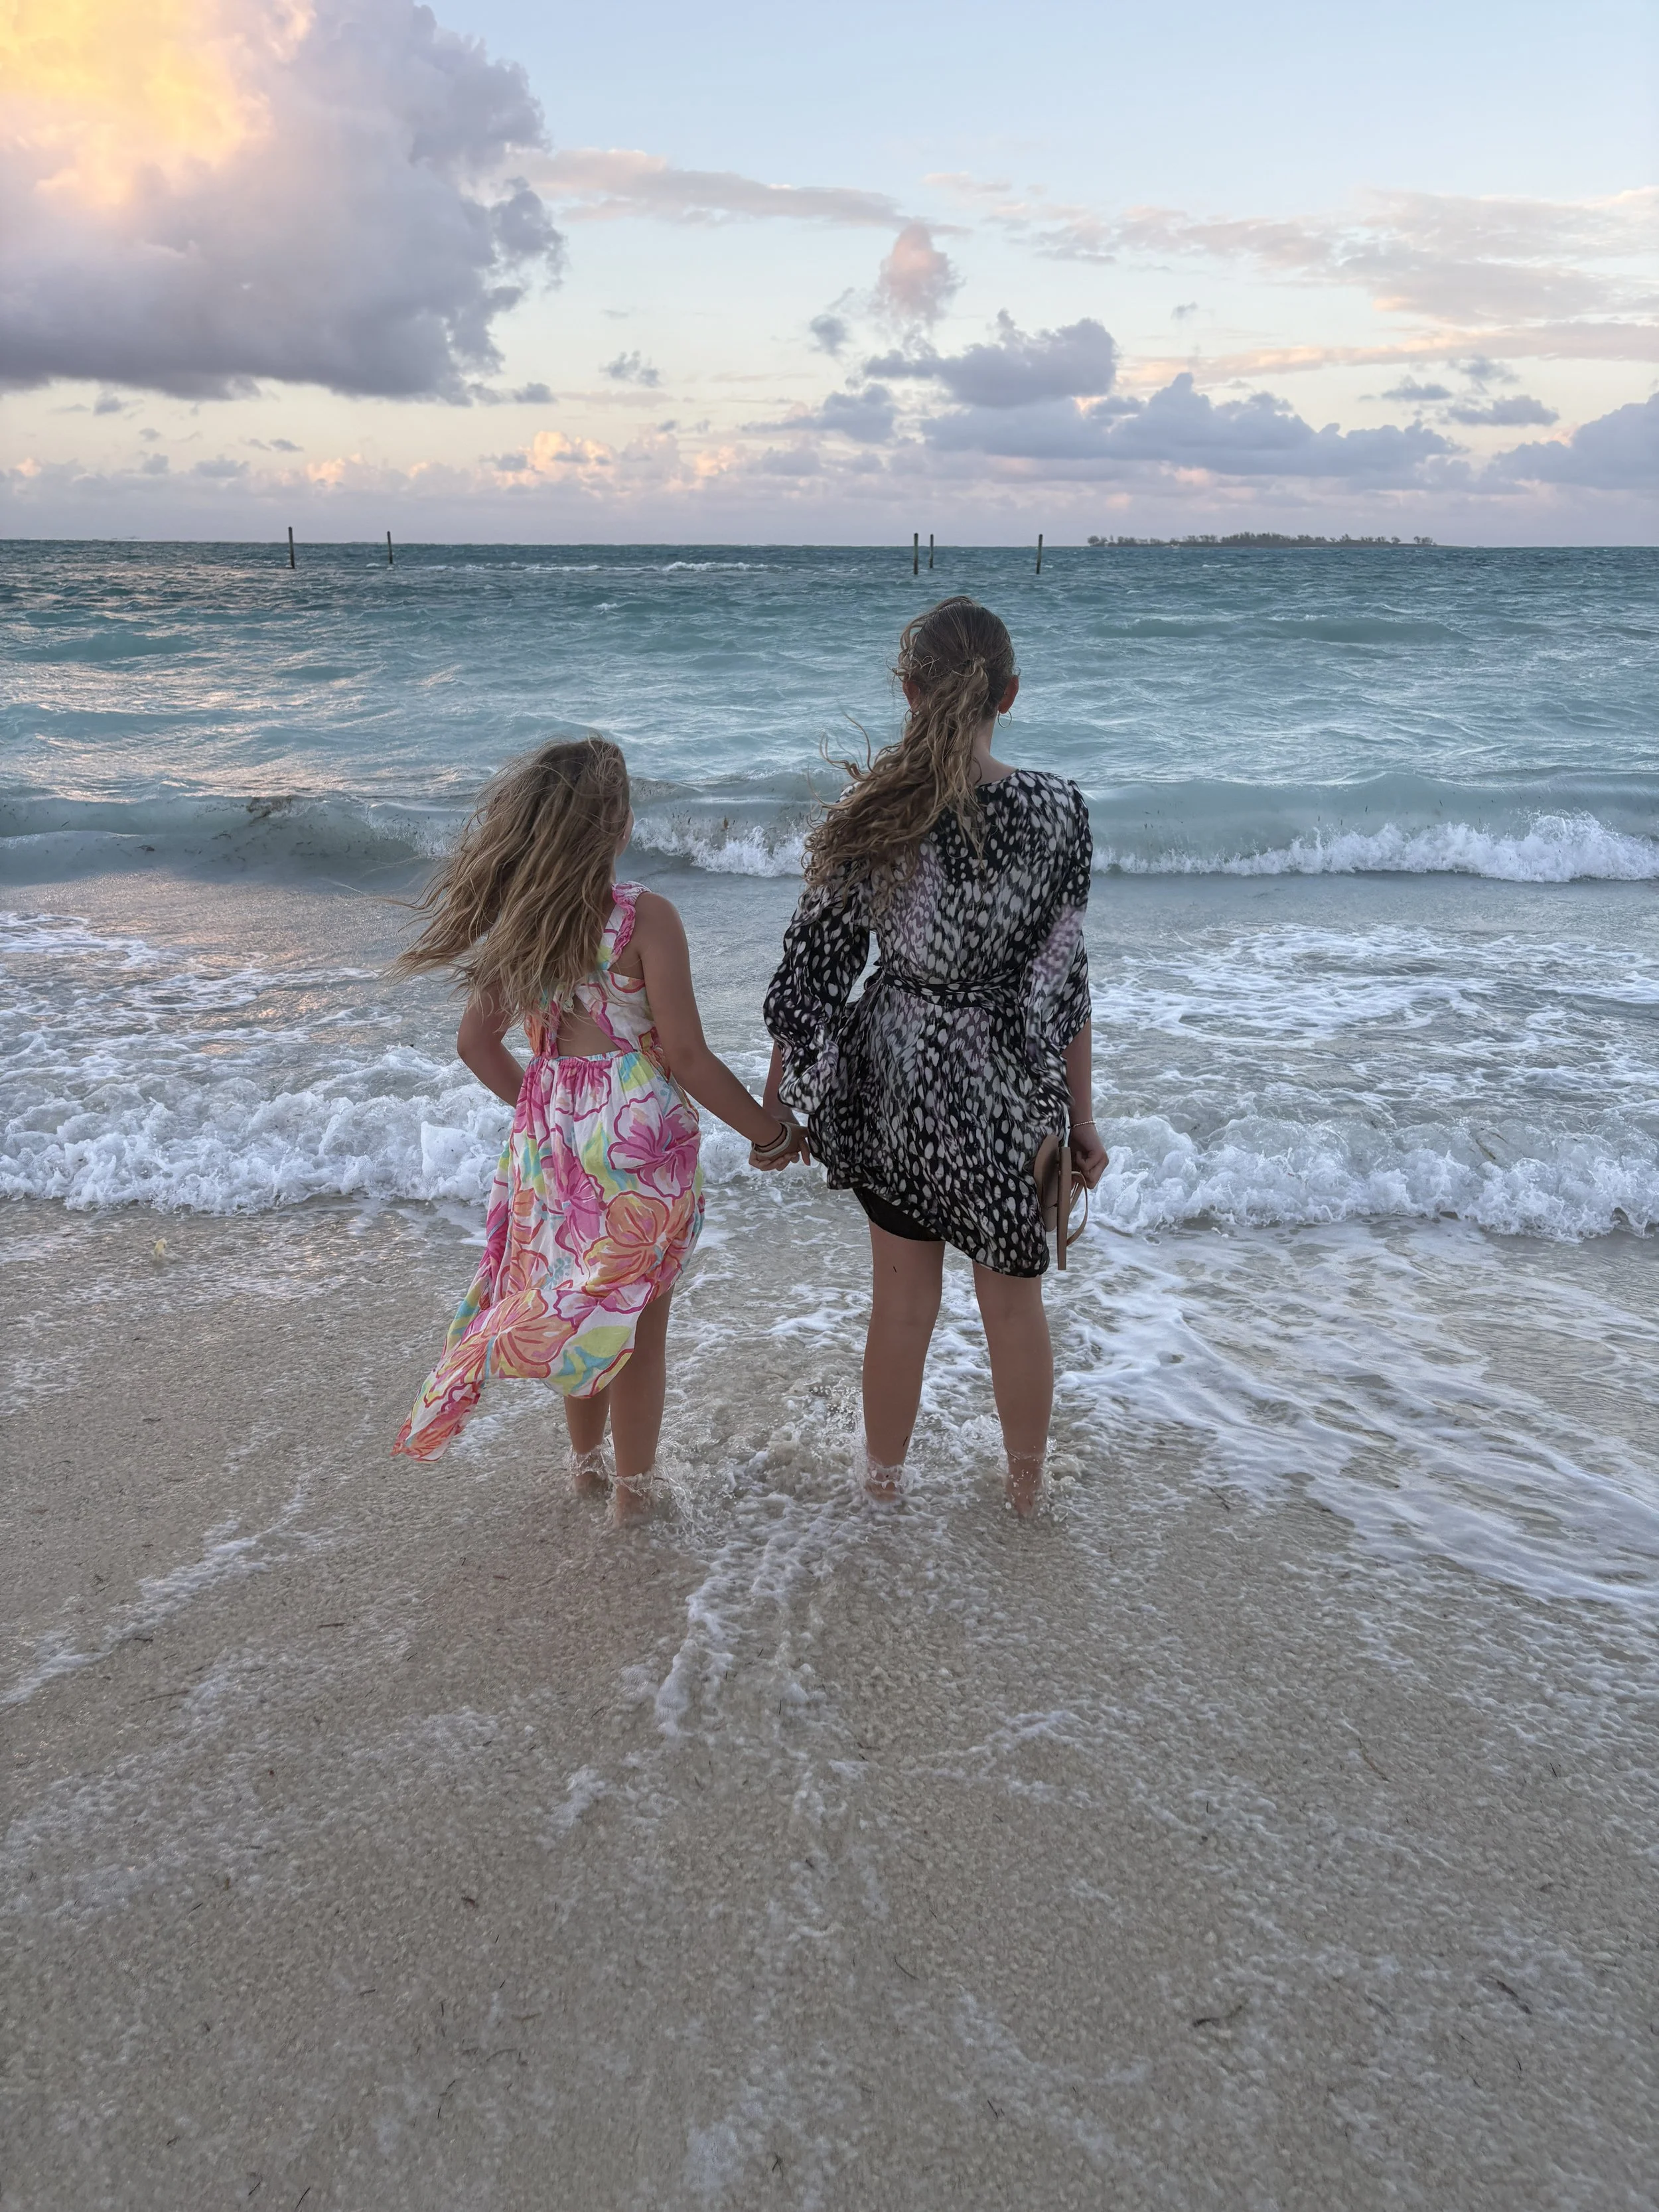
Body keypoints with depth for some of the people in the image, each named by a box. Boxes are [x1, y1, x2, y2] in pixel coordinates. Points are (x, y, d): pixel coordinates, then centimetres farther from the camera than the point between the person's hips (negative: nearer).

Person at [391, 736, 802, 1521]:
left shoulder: (515, 923, -1)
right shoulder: (644, 917, -19)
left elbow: (477, 1041, 6)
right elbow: (687, 1058, -17)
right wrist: (770, 1132, -5)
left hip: (552, 1132, 5)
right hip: (639, 1136, -5)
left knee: (578, 1302, 23)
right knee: (639, 1316, 12)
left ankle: (585, 1462, 41)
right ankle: (632, 1487, 26)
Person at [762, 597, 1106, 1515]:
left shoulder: (870, 812, -10)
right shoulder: (1054, 810, -14)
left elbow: (812, 968, -5)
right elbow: (1063, 980, -10)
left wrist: (775, 1103, 7)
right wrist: (1080, 1114, 1)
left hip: (895, 1076, 2)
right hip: (1005, 1087, -1)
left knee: (901, 1298, 18)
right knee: (1013, 1302, 18)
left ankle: (883, 1476, 37)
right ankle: (1025, 1484, 38)